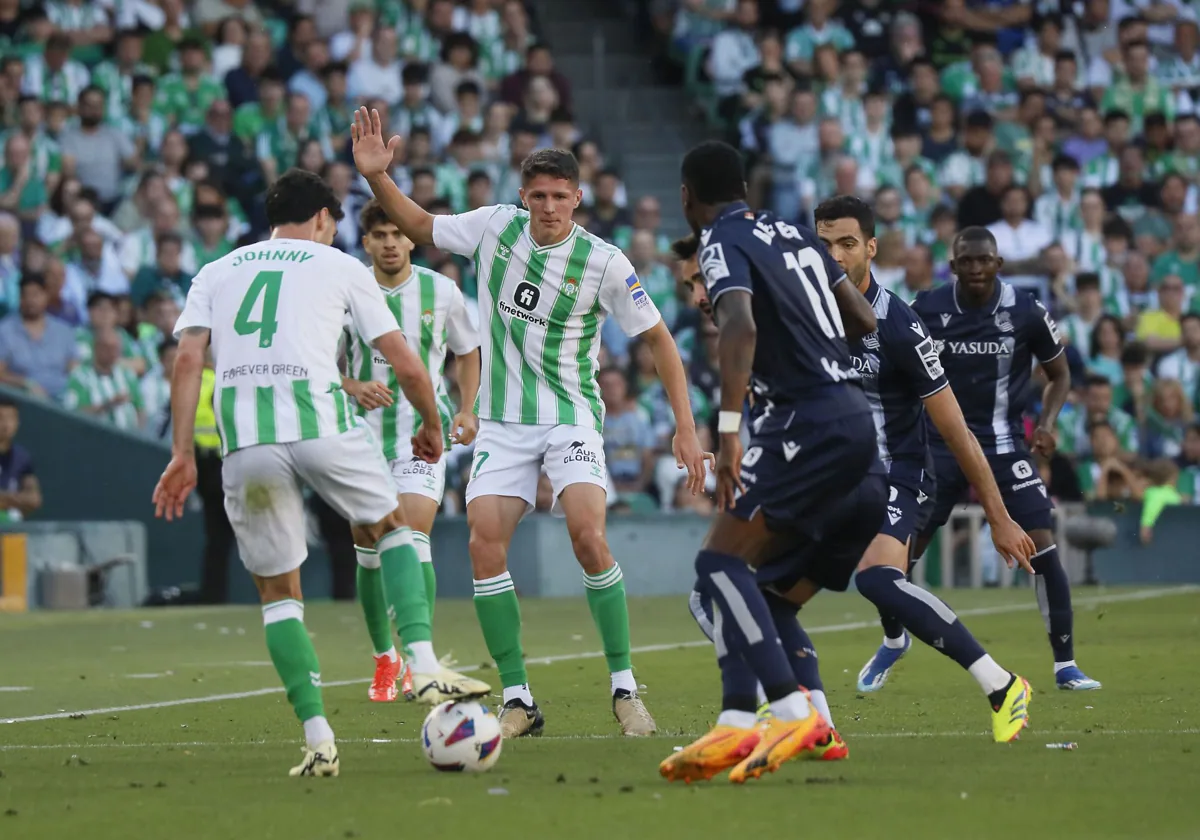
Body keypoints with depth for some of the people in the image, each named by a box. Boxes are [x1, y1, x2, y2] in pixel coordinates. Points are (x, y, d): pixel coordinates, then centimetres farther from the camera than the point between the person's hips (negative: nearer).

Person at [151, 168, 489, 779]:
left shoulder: (214, 274, 24)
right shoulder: (340, 267, 18)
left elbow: (188, 358, 9)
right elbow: (406, 366, 16)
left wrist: (183, 454, 7)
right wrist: (432, 428, 33)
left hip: (243, 436, 2)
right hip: (319, 418, -2)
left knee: (277, 590, 13)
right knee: (391, 528, 24)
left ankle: (317, 739, 4)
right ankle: (424, 665, 6)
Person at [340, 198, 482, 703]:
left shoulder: (441, 291, 0)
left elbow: (467, 352, 15)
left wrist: (467, 411, 2)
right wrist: (353, 387, -14)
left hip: (424, 431, -2)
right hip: (365, 433, 2)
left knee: (413, 538, -19)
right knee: (370, 552, 6)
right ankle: (384, 659, 25)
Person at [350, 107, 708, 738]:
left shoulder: (603, 262, -10)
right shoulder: (496, 227, -1)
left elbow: (657, 338, -3)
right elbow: (418, 226, 13)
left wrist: (686, 427, -8)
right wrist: (377, 177, -4)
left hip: (571, 417, -3)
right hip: (502, 421, 3)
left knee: (588, 536, -24)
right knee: (484, 546, -13)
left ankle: (624, 690, -10)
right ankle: (518, 702, -4)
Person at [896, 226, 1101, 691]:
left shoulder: (1026, 312, -8)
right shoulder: (927, 310, -6)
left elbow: (1059, 374, 6)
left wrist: (1047, 422, -10)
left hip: (1003, 445, -1)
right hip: (940, 445, 1)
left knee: (1042, 546, -14)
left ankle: (1065, 664, -4)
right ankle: (893, 639, 30)